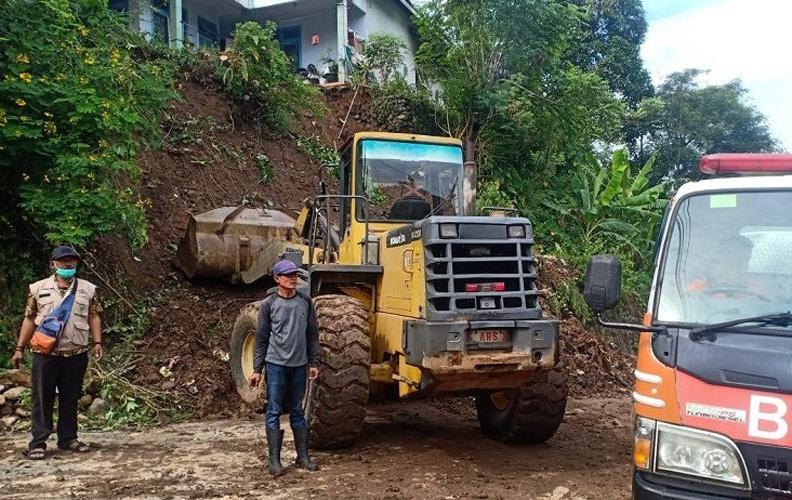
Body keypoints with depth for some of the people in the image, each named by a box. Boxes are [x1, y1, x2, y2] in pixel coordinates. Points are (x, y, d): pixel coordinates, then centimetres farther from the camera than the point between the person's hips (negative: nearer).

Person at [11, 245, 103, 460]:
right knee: (42, 398, 1)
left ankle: (68, 438, 21)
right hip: (45, 353, -1)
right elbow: (30, 319, 7)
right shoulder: (38, 289, 4)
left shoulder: (87, 289, 6)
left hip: (76, 354, 1)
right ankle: (38, 442, 7)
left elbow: (94, 316, 9)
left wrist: (97, 342, -2)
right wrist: (20, 348, 4)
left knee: (70, 398, 10)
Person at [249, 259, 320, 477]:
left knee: (297, 411, 12)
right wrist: (257, 369, -2)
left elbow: (312, 334, 8)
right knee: (274, 412, 1)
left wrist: (314, 362, 5)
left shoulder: (305, 302, 4)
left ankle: (303, 456, 19)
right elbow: (261, 338, 0)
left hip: (299, 365, 3)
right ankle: (274, 460, 8)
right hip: (276, 364, -2)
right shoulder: (268, 304, -3)